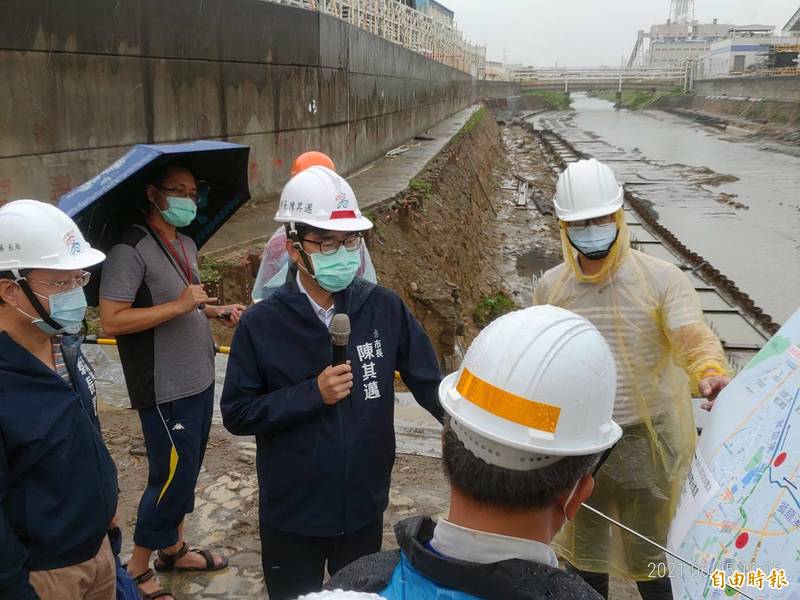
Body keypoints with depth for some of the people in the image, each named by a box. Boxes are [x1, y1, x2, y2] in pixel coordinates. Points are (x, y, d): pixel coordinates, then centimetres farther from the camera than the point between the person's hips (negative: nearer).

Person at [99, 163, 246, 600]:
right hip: (166, 389, -8)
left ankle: (173, 548, 37)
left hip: (199, 380, 9)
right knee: (172, 475, 0)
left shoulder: (187, 245, 11)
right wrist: (179, 305, -26)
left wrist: (218, 312, 5)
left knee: (187, 470, 19)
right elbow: (111, 320, -23)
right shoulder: (130, 249, -17)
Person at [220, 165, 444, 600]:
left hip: (364, 508, 2)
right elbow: (236, 414, -11)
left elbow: (430, 385, -3)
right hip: (291, 515, -1)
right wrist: (312, 394, -22)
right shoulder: (261, 324, -14)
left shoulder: (384, 308, -11)